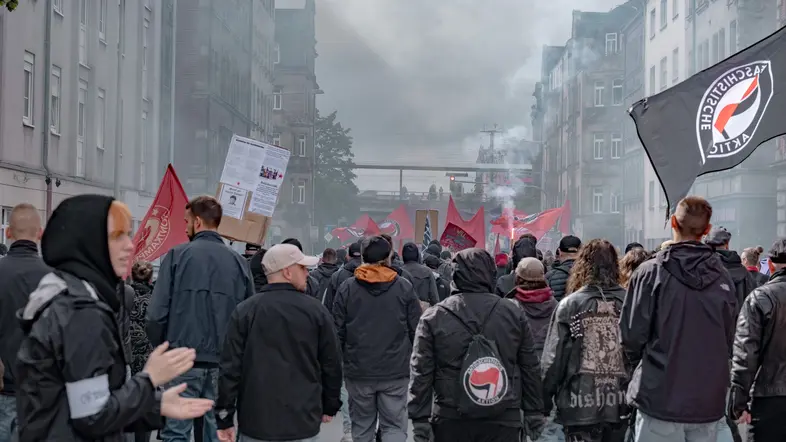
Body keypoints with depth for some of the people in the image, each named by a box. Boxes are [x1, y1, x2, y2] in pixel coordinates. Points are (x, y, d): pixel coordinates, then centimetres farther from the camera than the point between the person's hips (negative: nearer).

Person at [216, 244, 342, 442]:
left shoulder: (244, 311, -3)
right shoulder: (316, 310, -2)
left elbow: (230, 367, -5)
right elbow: (331, 365, 4)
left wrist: (225, 417, 2)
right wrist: (330, 407, 18)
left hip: (256, 421, 0)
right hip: (303, 422, 0)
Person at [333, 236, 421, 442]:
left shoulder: (347, 287, -2)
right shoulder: (404, 287, -3)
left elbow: (337, 331, -1)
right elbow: (416, 330, -1)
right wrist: (414, 362, 12)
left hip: (358, 371, 1)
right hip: (395, 371, -1)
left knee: (361, 425, 14)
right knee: (394, 425, 5)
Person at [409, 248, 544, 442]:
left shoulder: (433, 317, -4)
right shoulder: (514, 313, 1)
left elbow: (421, 373, -4)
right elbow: (531, 369, 6)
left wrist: (420, 419, 1)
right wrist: (534, 413, 14)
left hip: (451, 421, 0)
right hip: (503, 421, 1)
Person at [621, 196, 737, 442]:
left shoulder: (651, 272, -11)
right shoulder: (723, 278, 1)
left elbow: (632, 334, -10)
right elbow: (729, 338, 7)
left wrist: (641, 364, 10)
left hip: (661, 400, -3)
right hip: (709, 403, 4)